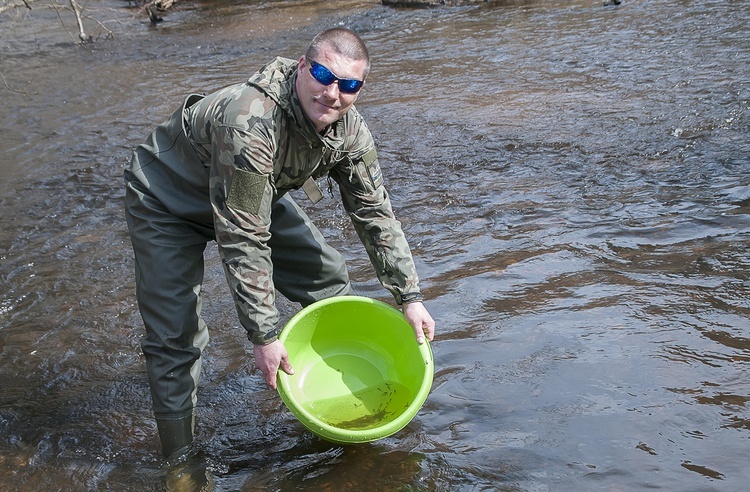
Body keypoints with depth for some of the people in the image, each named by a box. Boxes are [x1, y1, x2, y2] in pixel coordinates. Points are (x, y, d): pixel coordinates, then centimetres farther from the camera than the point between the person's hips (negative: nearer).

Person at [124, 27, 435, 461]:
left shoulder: (349, 131, -18)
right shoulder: (250, 123, -41)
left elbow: (376, 213, -6)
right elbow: (244, 240, -37)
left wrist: (410, 297, -7)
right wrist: (264, 335, -31)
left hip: (254, 195, 7)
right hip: (169, 202, -6)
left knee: (330, 280, 3)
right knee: (175, 336, -12)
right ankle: (180, 461, 7)